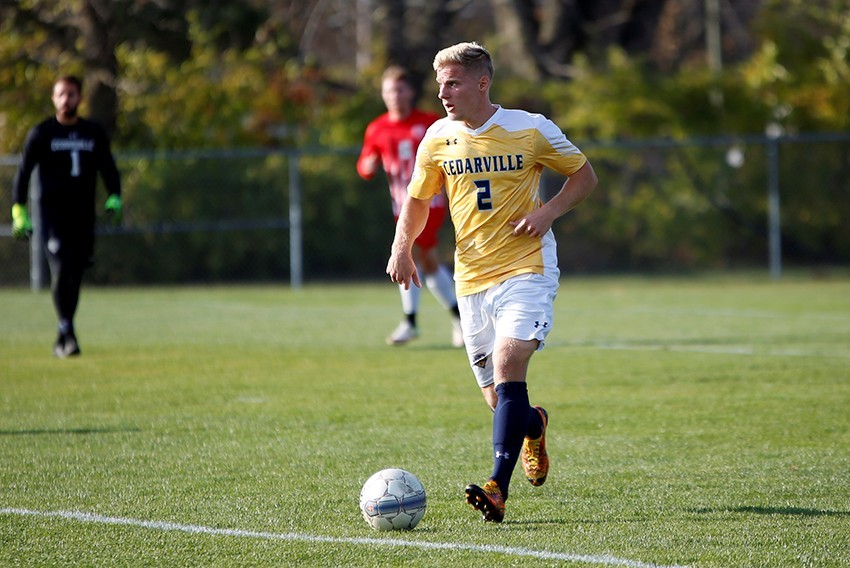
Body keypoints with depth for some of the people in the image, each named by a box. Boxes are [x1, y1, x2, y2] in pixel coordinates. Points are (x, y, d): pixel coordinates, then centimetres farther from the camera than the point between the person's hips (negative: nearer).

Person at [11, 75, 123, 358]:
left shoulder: (94, 133, 10)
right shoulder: (41, 133, 2)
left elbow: (108, 168, 16)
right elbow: (23, 172, 4)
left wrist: (114, 198, -1)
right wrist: (19, 212, -3)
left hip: (83, 215, 3)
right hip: (52, 214, -3)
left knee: (75, 276, 4)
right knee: (61, 269, -19)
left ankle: (62, 341, 15)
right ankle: (66, 332, -20)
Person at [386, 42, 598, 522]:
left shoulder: (531, 130, -6)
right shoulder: (438, 139, 3)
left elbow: (585, 176, 7)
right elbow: (418, 199, 16)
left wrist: (548, 212, -11)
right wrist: (403, 248, -3)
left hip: (527, 271, -4)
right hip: (472, 279, 4)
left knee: (507, 367, -25)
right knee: (501, 401, 6)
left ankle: (498, 488, -29)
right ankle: (534, 427, 43)